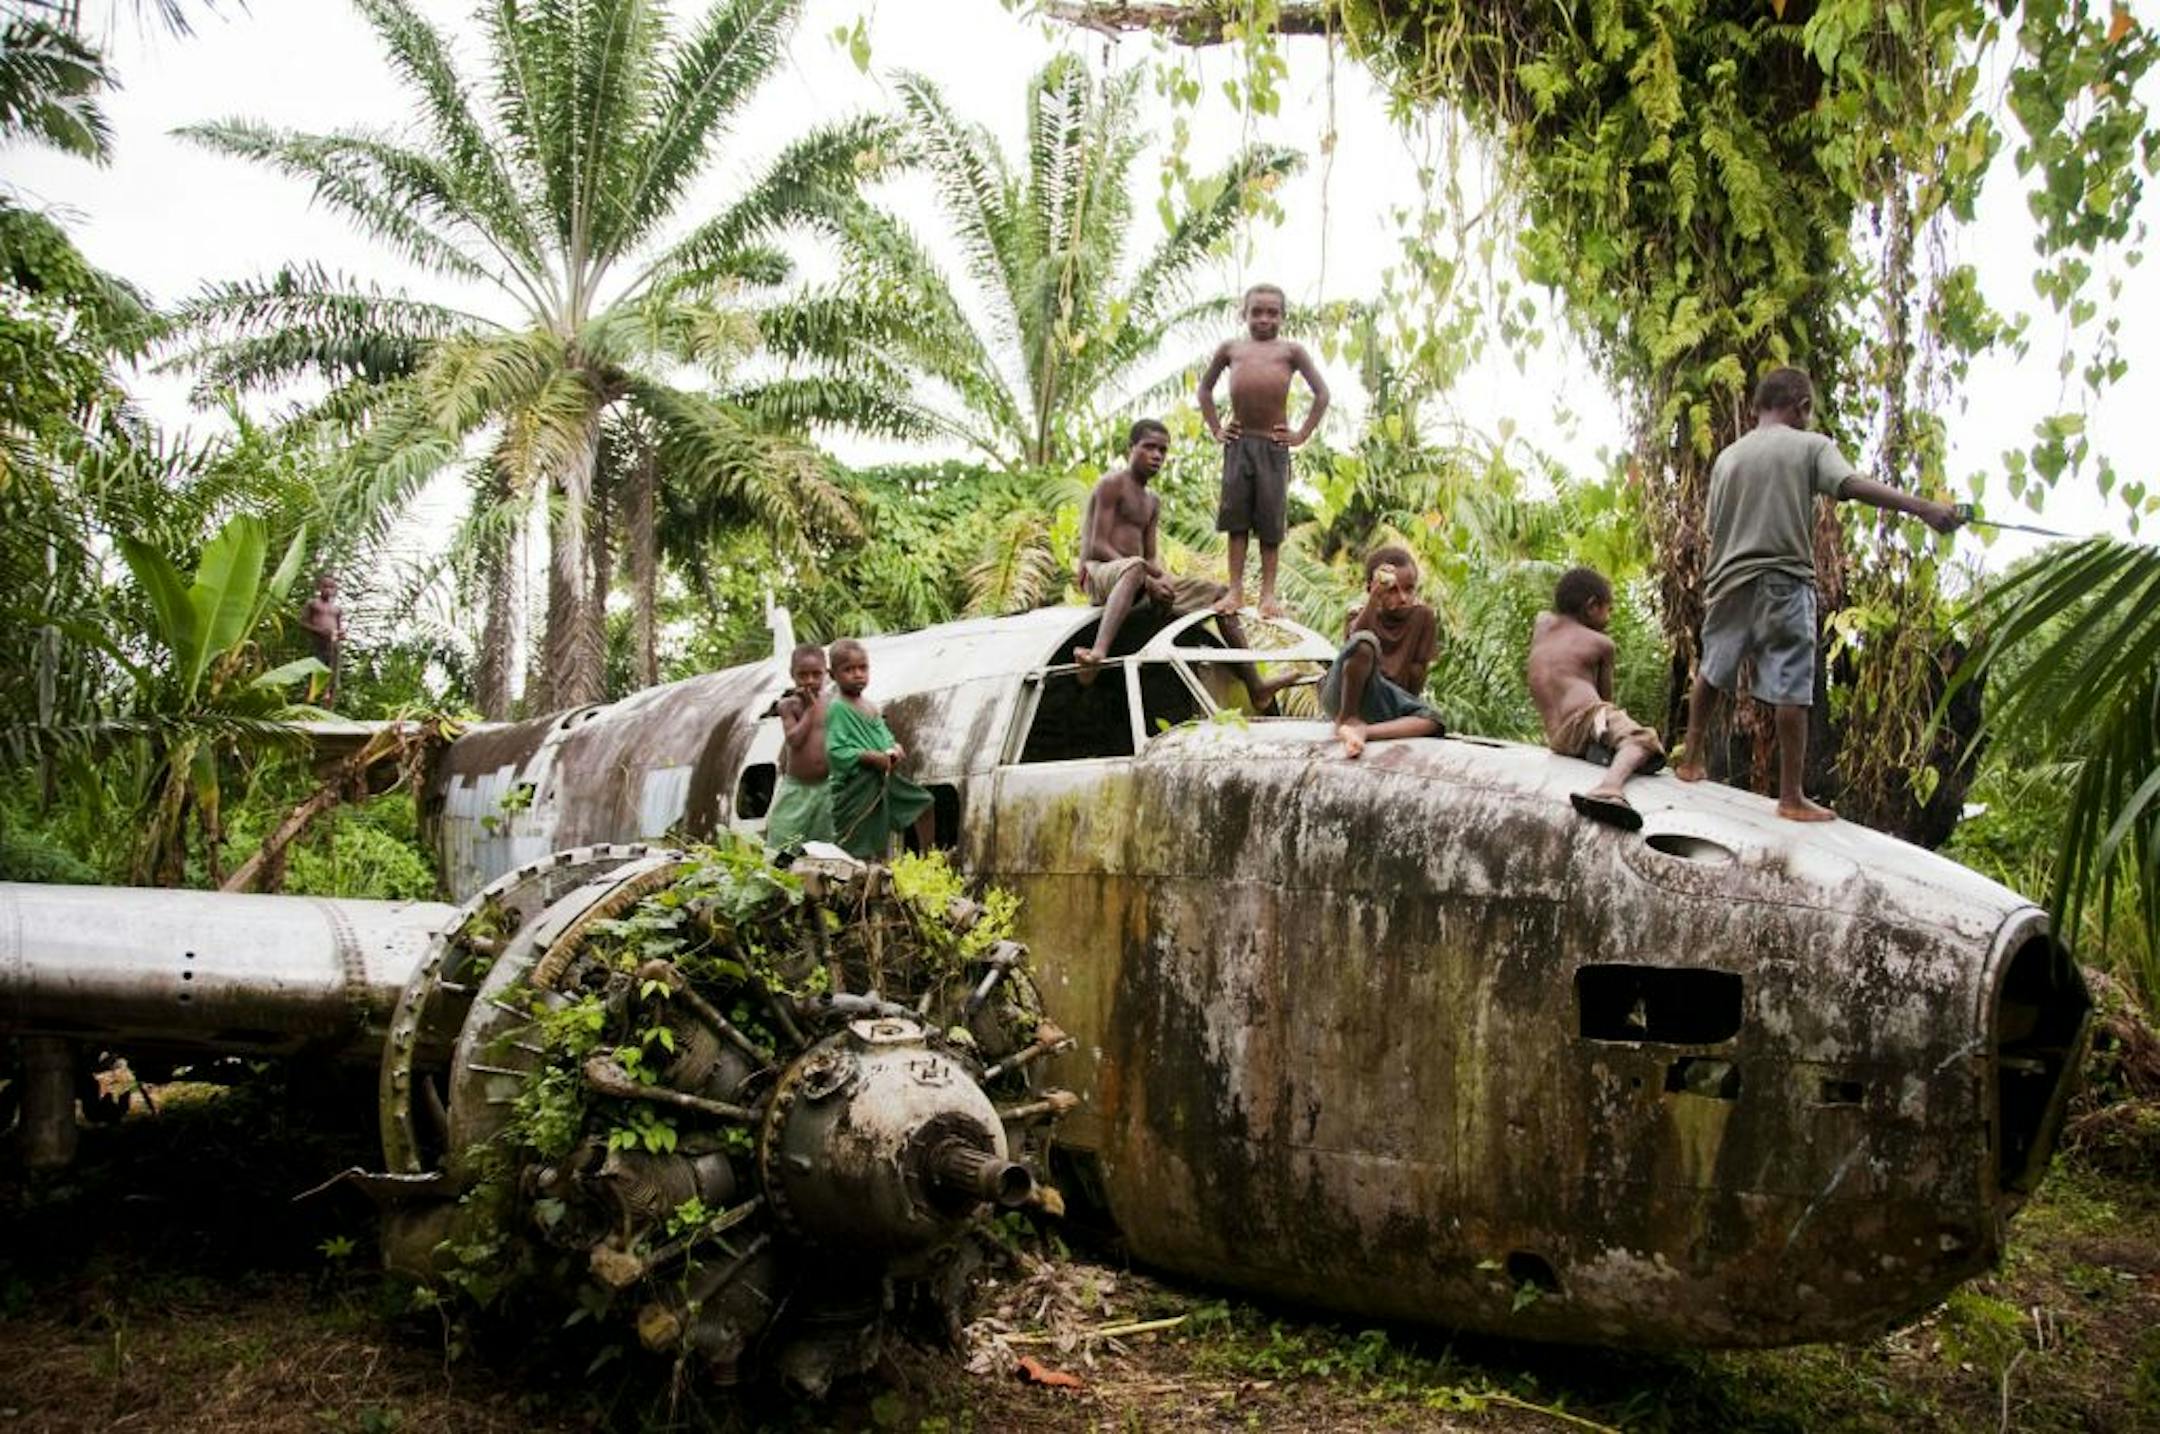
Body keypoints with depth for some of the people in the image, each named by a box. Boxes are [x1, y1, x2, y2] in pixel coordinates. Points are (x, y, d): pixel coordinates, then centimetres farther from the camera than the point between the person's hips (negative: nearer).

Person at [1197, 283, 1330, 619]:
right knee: (1236, 517, 2)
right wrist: (1215, 429, 13)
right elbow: (1205, 388, 23)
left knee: (1271, 519, 1)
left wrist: (1303, 434, 0)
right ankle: (1235, 591, 6)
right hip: (1239, 441, 2)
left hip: (1274, 444, -2)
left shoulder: (1291, 351, 5)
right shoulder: (1231, 348, 12)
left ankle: (1268, 594, 7)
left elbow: (1322, 393, 6)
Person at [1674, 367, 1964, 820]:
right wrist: (1924, 508, -25)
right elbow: (1855, 485, -18)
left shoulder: (1727, 456, 13)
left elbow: (1713, 527, 14)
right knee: (1791, 692, -4)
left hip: (1729, 581, 5)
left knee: (1709, 674, 22)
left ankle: (1690, 762, 32)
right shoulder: (1810, 446, -1)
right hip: (1785, 584, -5)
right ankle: (1791, 797, -4)